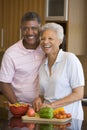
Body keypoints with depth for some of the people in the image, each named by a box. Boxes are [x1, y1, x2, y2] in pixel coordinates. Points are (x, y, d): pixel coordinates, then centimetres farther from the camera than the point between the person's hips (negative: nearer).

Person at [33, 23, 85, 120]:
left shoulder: (70, 59, -5)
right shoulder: (42, 65, 12)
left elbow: (78, 94, -8)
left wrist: (52, 105, -13)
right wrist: (39, 99, 0)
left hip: (70, 116, -4)